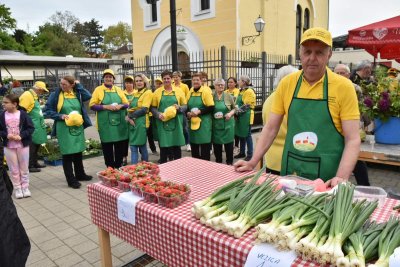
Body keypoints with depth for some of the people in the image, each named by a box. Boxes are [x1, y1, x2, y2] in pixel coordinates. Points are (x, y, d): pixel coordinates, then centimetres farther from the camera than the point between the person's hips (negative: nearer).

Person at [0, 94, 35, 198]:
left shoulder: (23, 114, -9)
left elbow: (31, 128, -8)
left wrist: (21, 136, -19)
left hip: (23, 145, -2)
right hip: (8, 146, 2)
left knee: (24, 168, 9)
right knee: (14, 169, 10)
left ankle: (25, 187, 23)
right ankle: (17, 188, 22)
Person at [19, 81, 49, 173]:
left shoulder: (34, 96, 16)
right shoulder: (27, 95, -14)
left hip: (37, 126, 10)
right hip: (32, 127, -10)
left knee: (36, 145, 17)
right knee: (31, 146, -3)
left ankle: (34, 163, 29)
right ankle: (29, 166, 6)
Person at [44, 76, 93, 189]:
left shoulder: (77, 93, 5)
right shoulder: (56, 95, -4)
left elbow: (88, 96, -15)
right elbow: (47, 111, -2)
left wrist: (79, 85, -8)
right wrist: (60, 116, -16)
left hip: (78, 127, 4)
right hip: (64, 129, -4)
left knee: (78, 152, 15)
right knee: (67, 154, 2)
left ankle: (80, 174, 31)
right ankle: (71, 180, 11)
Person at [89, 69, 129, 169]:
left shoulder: (118, 90, 11)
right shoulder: (98, 90, 1)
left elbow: (127, 104, 11)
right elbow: (92, 105, -4)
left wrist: (120, 106, -10)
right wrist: (105, 106, -17)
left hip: (119, 123, 3)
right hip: (105, 125, -3)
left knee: (120, 146, 9)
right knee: (107, 147, 4)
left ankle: (119, 167, 25)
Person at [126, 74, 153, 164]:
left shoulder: (148, 92, -5)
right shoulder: (135, 93, 18)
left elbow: (144, 110, -14)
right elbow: (131, 108, 16)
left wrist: (130, 116, -10)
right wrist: (129, 117, -5)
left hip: (141, 122, -7)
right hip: (132, 122, 7)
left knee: (142, 146, 1)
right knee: (133, 147, 5)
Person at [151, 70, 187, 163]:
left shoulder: (178, 91, 5)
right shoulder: (157, 92, 4)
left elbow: (185, 106, 9)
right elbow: (153, 108, 5)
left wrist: (179, 108, -13)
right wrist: (158, 114, -14)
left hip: (176, 123, 1)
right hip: (162, 123, 0)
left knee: (177, 146, 7)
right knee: (163, 146, 5)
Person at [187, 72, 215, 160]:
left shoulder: (206, 91, -9)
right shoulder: (190, 92, 9)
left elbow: (211, 108, -12)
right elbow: (187, 106, 17)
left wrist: (199, 111, -21)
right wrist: (188, 113, -3)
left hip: (204, 123, -6)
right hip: (193, 123, 6)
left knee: (204, 147, 0)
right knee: (194, 146, 14)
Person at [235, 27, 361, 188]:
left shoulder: (343, 86, -8)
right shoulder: (287, 83, 0)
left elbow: (353, 139, -9)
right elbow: (270, 128, 4)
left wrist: (341, 178, -22)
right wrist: (252, 163, -2)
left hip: (327, 177, -2)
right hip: (290, 173, 3)